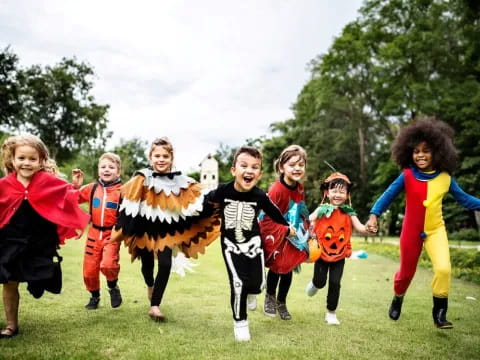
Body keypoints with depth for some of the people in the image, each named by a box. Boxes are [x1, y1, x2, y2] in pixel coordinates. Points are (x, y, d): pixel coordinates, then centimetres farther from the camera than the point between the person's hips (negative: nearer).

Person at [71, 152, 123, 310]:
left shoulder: (122, 191, -9)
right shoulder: (92, 188, 3)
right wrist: (75, 185, 0)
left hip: (112, 234, -4)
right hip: (94, 233, 4)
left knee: (107, 264, -24)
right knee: (89, 269, 9)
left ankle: (113, 287, 9)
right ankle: (94, 296, 36)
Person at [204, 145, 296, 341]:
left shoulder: (260, 196, -17)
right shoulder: (223, 191, -20)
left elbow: (273, 212, 3)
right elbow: (206, 201, 0)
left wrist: (287, 226, 16)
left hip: (253, 242, 2)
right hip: (230, 243, -1)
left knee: (257, 284, -1)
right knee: (238, 283, -13)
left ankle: (247, 289, 39)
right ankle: (239, 321, 11)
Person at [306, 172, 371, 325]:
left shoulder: (349, 213, -3)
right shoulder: (322, 210, -7)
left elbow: (359, 227, -12)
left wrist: (368, 229, -33)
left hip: (339, 256, 1)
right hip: (322, 253, -1)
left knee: (335, 283, 2)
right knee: (320, 281, 5)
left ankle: (331, 312, 19)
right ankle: (314, 284, 44)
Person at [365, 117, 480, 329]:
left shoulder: (445, 177, -6)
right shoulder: (407, 176, -13)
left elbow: (463, 198, 4)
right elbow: (388, 195, -11)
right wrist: (374, 215, -23)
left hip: (436, 230, 1)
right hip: (411, 231, -1)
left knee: (443, 269, -18)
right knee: (406, 272, 14)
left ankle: (439, 314, 0)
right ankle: (397, 299, 45)